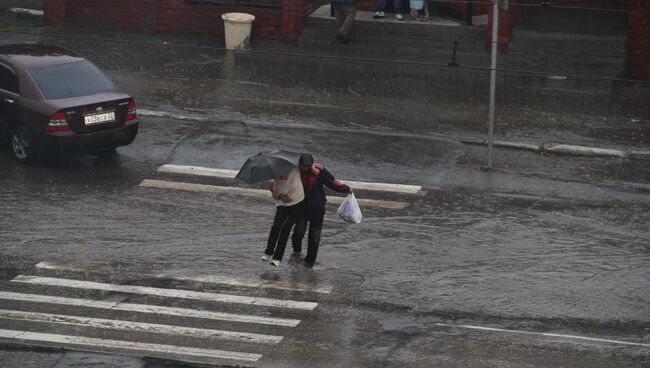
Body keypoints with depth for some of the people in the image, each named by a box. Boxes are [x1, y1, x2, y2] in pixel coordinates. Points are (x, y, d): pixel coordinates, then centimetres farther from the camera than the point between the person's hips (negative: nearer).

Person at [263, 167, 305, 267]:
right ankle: (268, 252, 7)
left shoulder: (296, 170, -17)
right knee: (276, 226, -14)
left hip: (297, 203, -2)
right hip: (282, 205, 2)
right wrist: (279, 196, -17)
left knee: (286, 228, -11)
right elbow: (274, 194, 2)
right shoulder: (276, 180, -11)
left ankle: (277, 258, -7)